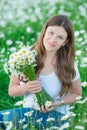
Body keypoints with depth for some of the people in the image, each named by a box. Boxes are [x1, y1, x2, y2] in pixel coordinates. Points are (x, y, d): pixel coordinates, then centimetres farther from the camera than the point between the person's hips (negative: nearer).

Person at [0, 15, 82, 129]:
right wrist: (26, 88, -18)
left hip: (56, 116, -3)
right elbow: (11, 90, 5)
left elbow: (76, 94, 9)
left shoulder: (69, 66, -8)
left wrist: (58, 103, -11)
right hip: (28, 111, 3)